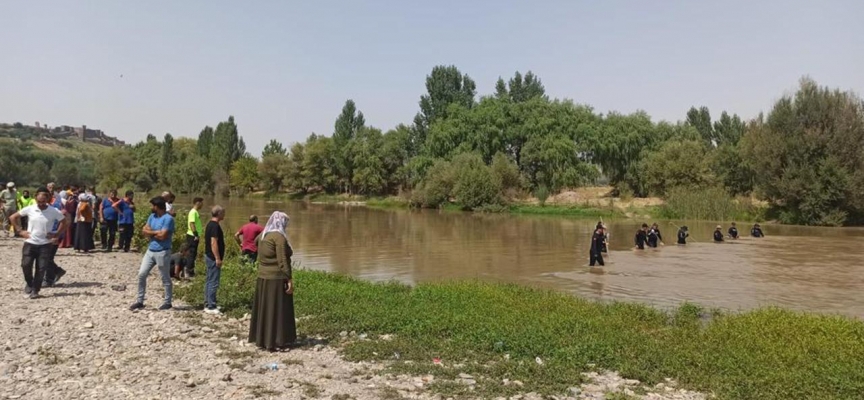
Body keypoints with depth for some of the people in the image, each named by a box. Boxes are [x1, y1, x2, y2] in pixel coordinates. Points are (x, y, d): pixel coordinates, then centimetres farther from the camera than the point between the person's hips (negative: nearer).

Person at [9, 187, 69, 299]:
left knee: (41, 268, -1)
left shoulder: (54, 211, -7)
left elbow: (65, 222, 5)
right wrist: (19, 231, 0)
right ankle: (29, 283, 20)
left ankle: (35, 290, 15)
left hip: (45, 244, -1)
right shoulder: (29, 209, -5)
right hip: (30, 243, 1)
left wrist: (56, 233, -3)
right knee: (26, 265, -8)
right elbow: (13, 217, 7)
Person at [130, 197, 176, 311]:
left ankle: (167, 302, 17)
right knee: (141, 274, 5)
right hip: (150, 250, 8)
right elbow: (144, 231, 4)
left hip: (162, 252, -8)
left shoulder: (168, 219, -16)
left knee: (165, 279, 5)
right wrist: (156, 233, -12)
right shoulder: (152, 216, 9)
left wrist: (151, 233, -5)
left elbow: (162, 236, -22)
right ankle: (139, 301, 15)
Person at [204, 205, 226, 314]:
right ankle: (210, 307, -3)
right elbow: (214, 243, -23)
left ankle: (208, 304, 22)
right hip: (213, 258, -11)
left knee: (209, 281, 15)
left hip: (209, 256, 11)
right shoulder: (215, 226, -18)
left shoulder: (210, 224, 13)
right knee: (213, 282, -6)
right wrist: (218, 258, -22)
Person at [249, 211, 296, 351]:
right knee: (277, 310, -1)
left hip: (263, 277, 8)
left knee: (264, 308, 13)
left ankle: (262, 339, 20)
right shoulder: (279, 237, -15)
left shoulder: (263, 236, 10)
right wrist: (289, 279, -16)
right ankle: (275, 341, 2)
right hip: (277, 278, -8)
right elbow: (282, 261, -18)